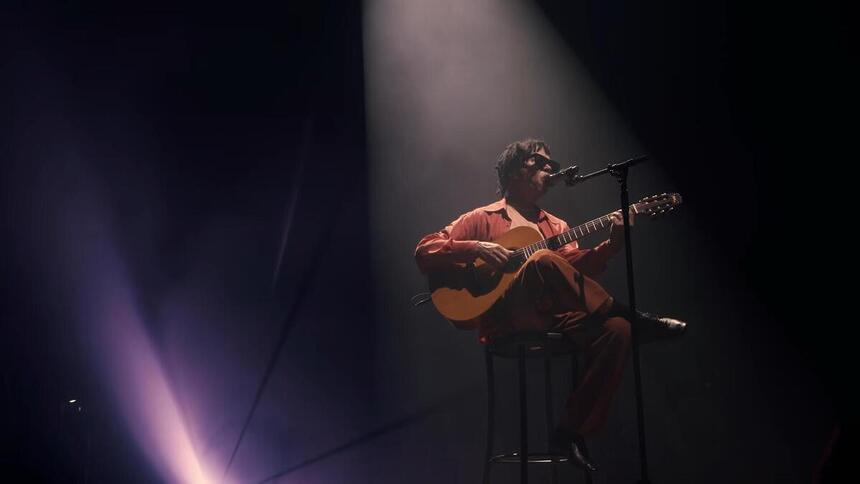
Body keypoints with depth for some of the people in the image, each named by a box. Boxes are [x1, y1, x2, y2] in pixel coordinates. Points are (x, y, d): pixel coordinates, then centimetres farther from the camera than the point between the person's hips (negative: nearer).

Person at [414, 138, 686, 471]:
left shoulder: (555, 226, 26)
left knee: (617, 331, -23)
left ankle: (572, 431, -16)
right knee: (543, 260, -33)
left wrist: (612, 244, -10)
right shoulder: (482, 219, 13)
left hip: (553, 318, 5)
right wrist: (477, 248, -12)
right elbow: (424, 252, 3)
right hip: (505, 319, -5)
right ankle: (634, 317, -21)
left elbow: (578, 267, 7)